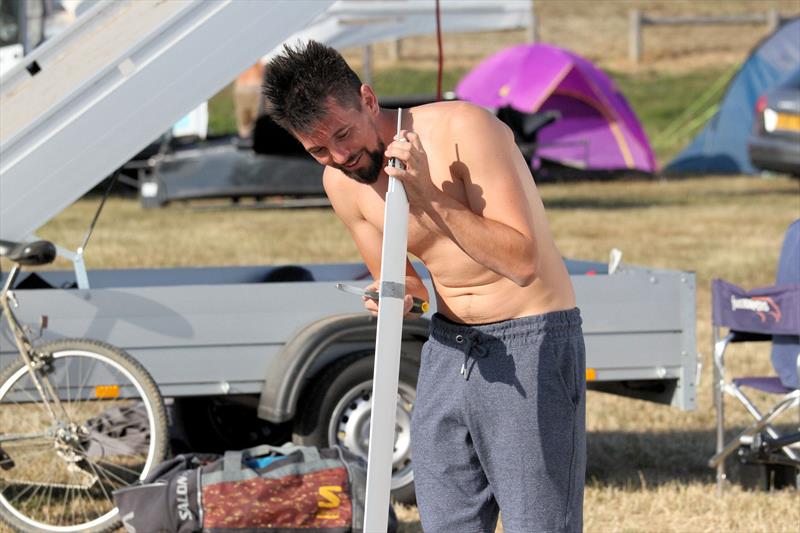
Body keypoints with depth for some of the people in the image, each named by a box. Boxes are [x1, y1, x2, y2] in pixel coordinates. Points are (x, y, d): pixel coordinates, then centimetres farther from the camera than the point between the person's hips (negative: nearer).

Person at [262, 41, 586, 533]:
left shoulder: (464, 129, -18)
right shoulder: (342, 183, 2)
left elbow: (522, 260, -23)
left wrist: (428, 193, -27)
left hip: (530, 343, -6)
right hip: (448, 346, 7)